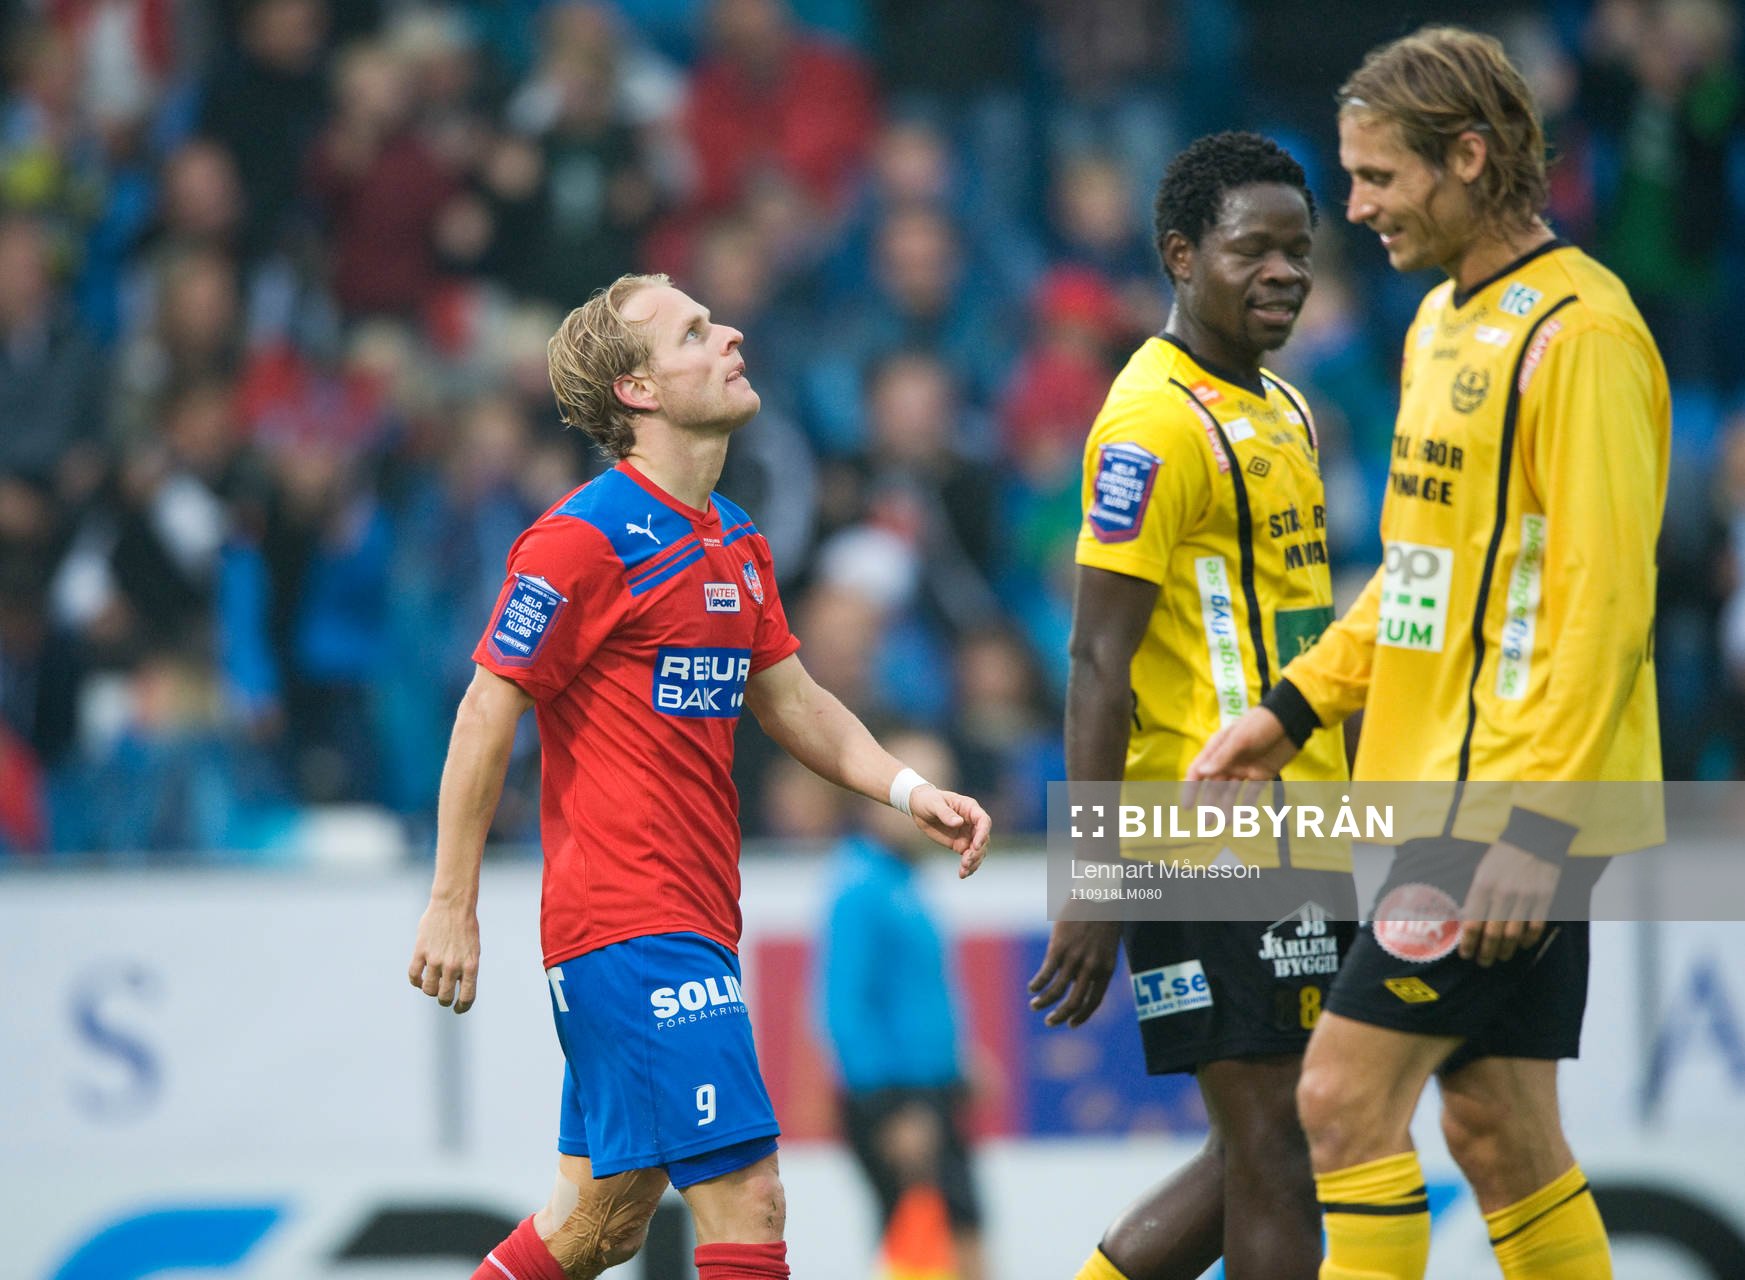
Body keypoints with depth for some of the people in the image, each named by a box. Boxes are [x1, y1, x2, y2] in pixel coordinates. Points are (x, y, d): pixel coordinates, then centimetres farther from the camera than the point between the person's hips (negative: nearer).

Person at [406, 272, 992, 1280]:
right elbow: (487, 718, -10)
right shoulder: (587, 539, -12)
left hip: (693, 923, 9)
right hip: (629, 928, -9)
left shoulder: (736, 543, 15)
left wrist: (909, 790, 4)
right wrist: (453, 906, -11)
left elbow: (790, 700, 21)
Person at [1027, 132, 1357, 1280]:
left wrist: (1341, 830, 22)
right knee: (1271, 1151, -6)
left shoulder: (1283, 412, 17)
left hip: (1296, 837, 9)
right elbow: (1100, 663, -17)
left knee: (1271, 1148, 12)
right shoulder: (1157, 422, -13)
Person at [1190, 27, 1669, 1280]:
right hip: (1448, 788, 9)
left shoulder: (1578, 333, -15)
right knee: (1498, 1130, 10)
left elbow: (1604, 600, -20)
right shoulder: (1446, 320, 15)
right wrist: (1296, 707, 18)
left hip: (1520, 796, -9)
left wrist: (1533, 827, -23)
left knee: (1346, 1094, -11)